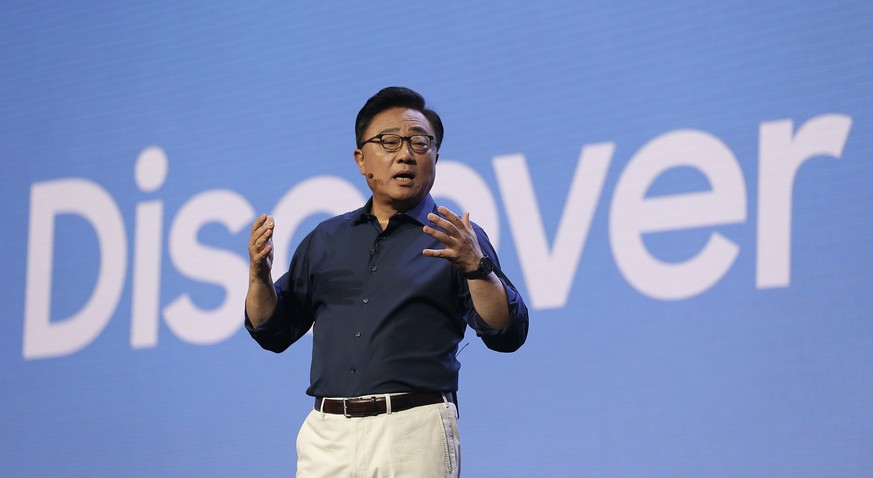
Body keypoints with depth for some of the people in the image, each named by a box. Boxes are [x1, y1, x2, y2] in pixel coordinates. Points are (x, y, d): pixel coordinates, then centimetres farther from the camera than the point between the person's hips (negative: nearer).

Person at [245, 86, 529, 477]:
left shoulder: (456, 240, 7)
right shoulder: (326, 239, 19)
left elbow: (507, 334, -4)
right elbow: (273, 333, 20)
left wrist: (476, 266, -19)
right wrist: (259, 276, 2)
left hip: (414, 432, -3)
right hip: (326, 435, 3)